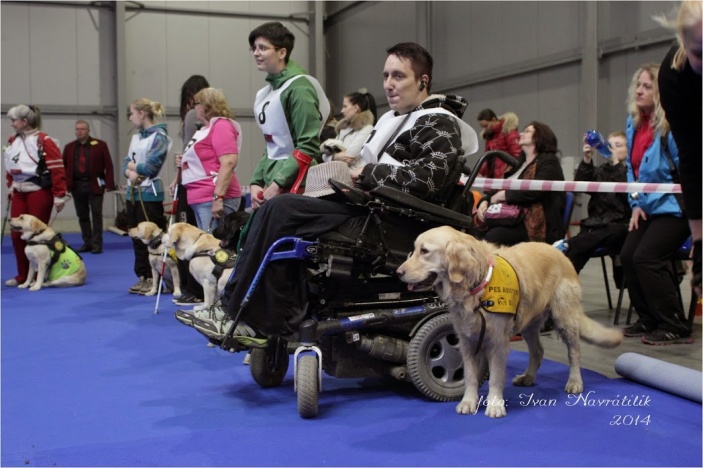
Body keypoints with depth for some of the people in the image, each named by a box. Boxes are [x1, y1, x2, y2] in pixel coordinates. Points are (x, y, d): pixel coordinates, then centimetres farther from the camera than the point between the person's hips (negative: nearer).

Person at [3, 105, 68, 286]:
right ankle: (22, 275, 18)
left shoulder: (43, 141, -13)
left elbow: (57, 170, -16)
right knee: (17, 234, 6)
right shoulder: (12, 141, 9)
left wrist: (59, 196, -17)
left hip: (39, 192, -7)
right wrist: (11, 186, 18)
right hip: (19, 193, 7)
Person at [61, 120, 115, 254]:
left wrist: (109, 184, -13)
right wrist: (65, 185, -4)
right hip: (77, 186, 3)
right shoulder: (69, 147, 9)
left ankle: (97, 243, 4)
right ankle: (87, 243, 17)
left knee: (96, 215, 0)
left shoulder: (100, 145, -1)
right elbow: (64, 167, 7)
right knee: (82, 215, 9)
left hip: (94, 185, -3)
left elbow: (108, 165, -5)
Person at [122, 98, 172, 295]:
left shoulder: (159, 137, -9)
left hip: (150, 194, -8)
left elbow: (151, 167, -17)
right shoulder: (136, 137, 15)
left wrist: (132, 165, -1)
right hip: (133, 192, 8)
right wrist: (130, 172, -10)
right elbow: (126, 163, 12)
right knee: (137, 238, 11)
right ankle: (143, 277, 19)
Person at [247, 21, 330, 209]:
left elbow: (308, 146, -16)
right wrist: (256, 183, 8)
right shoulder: (265, 93, 14)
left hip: (294, 188, -8)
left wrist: (278, 184, -18)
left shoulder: (299, 87, -10)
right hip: (272, 186, 8)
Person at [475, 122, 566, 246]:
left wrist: (503, 195, -8)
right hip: (512, 220, 7)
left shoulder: (548, 161, 2)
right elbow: (500, 188, 20)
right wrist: (485, 201, -1)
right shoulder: (519, 162, 25)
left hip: (536, 226, -7)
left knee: (493, 236, -32)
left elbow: (535, 191, -15)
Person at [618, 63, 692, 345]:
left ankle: (675, 328, -5)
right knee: (628, 256, 2)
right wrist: (636, 203, 6)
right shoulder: (634, 123, 7)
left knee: (646, 258, -16)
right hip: (648, 206, 8)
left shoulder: (671, 124, -18)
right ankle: (649, 320, 17)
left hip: (673, 206, -8)